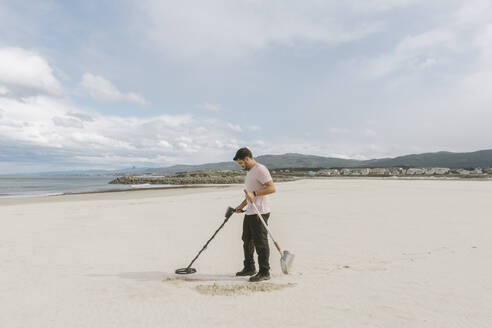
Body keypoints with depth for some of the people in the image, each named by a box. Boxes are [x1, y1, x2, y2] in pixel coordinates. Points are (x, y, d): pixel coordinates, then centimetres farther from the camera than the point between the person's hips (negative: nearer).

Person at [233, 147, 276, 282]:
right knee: (247, 241, 17)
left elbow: (272, 188, -21)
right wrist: (241, 205, 26)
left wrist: (254, 193, -26)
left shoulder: (260, 169, -13)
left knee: (261, 243, -4)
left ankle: (264, 272, 6)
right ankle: (249, 268, 30)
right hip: (249, 213, 11)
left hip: (259, 213, -10)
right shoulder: (250, 172, 19)